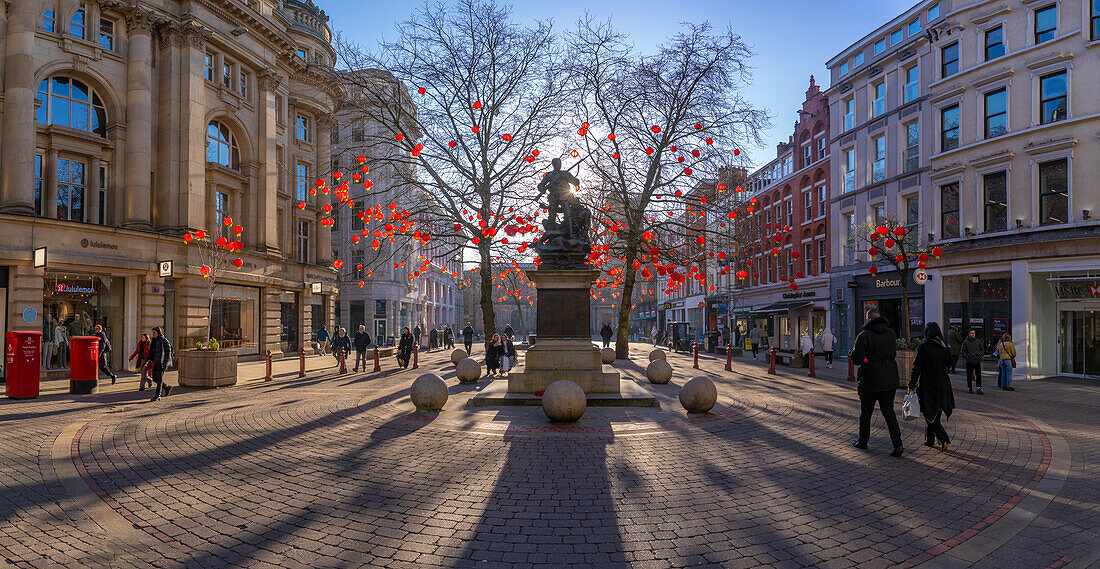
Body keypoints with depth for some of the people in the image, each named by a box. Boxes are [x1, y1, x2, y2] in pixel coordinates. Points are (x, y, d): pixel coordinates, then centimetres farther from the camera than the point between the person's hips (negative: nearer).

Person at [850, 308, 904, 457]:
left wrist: (854, 351, 5)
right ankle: (897, 444, -1)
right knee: (889, 411, 10)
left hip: (870, 380, -4)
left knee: (865, 412, 11)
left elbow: (856, 359, -15)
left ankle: (862, 441, 24)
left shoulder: (864, 336, -15)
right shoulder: (891, 334, 3)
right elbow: (893, 354, 15)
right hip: (890, 380, 5)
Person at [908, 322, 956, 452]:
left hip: (927, 384, -6)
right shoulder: (945, 347, 1)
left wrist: (911, 385, -6)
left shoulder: (923, 348, -14)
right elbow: (949, 364, 12)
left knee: (930, 413, 2)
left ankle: (943, 439, -12)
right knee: (935, 414, 16)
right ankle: (930, 440, 24)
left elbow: (916, 368, -12)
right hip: (943, 384, 6)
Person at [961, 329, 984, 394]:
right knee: (969, 375, 4)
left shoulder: (978, 341, 10)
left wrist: (979, 354, -3)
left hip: (977, 361, 2)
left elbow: (982, 350, 16)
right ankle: (970, 388, 14)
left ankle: (979, 388, 0)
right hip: (969, 362, -2)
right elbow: (963, 352, 3)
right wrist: (967, 357, -10)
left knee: (978, 375, -4)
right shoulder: (965, 342, 1)